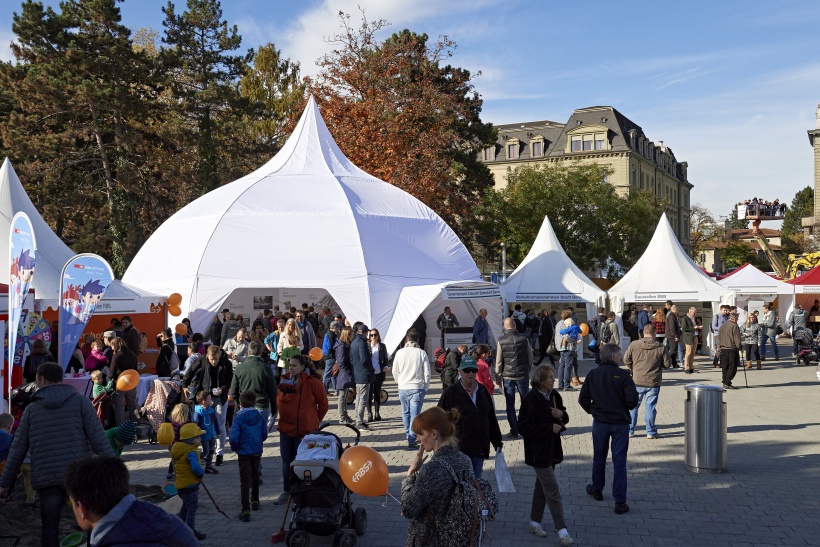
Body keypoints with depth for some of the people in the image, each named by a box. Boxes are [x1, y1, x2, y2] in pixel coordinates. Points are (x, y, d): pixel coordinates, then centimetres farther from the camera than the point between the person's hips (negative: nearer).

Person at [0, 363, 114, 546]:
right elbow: (98, 437, -5)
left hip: (46, 478, 2)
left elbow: (17, 450, 10)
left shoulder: (31, 408, 11)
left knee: (49, 530, 10)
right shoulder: (80, 401, 4)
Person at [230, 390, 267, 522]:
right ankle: (255, 501, 39)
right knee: (255, 477, 24)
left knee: (245, 481, -4)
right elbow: (264, 434, 4)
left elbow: (234, 438, -19)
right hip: (257, 452, 4)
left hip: (244, 453, -4)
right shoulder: (259, 416, -2)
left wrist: (235, 448, 0)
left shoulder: (238, 418, -14)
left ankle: (246, 510, -10)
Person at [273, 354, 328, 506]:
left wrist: (315, 421, 6)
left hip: (305, 430, -5)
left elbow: (323, 404, -3)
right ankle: (286, 492, 23)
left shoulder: (313, 382, -11)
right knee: (286, 462, 12)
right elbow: (279, 401, 16)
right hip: (286, 428, 5)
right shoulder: (285, 380, 4)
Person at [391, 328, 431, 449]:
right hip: (417, 388, -2)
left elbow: (395, 371, 4)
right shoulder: (421, 353, -8)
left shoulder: (400, 353, -3)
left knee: (405, 412, 18)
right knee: (414, 414, 0)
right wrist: (425, 387, 9)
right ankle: (412, 440, -4)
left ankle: (408, 434, 31)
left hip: (403, 388, 2)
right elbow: (427, 372, -5)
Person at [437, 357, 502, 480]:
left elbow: (492, 420, 17)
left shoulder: (483, 391, 11)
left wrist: (497, 443, 18)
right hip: (460, 451, -5)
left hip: (480, 450, 5)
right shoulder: (450, 393, -5)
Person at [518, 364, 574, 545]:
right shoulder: (531, 399, -18)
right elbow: (523, 427, -19)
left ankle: (535, 522, 30)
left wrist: (561, 414, -10)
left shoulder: (554, 395, 3)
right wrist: (549, 427, -22)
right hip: (538, 451, -7)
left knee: (541, 486, 17)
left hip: (552, 448, 7)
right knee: (553, 490, -6)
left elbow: (565, 418, 15)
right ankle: (562, 530, -1)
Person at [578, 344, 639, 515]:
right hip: (620, 423, -3)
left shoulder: (592, 374, -3)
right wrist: (625, 408, 4)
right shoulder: (622, 375, -14)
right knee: (619, 462, 1)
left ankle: (597, 489, 38)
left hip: (599, 423, 3)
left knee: (599, 458, 21)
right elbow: (633, 399, -18)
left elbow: (583, 399, -3)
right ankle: (620, 501, 1)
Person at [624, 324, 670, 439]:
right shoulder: (660, 347, -6)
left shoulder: (634, 345, -5)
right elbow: (667, 364, -2)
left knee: (633, 406, 11)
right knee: (651, 407, 7)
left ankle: (629, 430, 16)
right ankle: (651, 432, 12)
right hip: (653, 382, 0)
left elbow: (626, 359, -1)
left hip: (637, 382, 1)